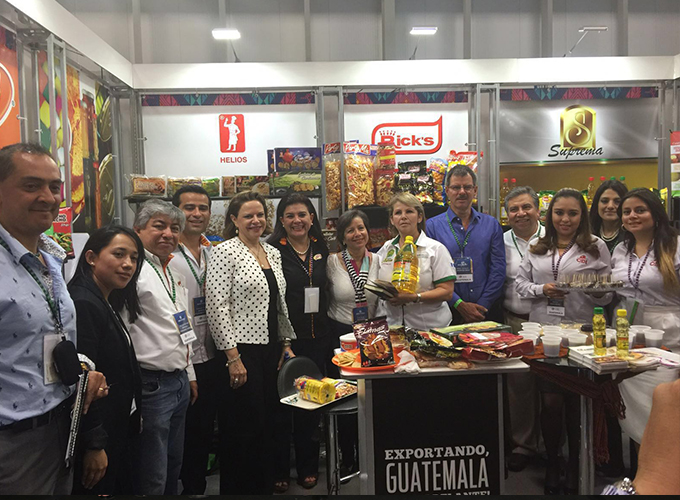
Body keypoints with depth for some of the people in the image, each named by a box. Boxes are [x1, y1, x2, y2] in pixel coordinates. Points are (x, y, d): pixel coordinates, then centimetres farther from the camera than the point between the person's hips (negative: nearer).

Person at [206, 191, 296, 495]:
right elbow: (217, 306, -15)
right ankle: (237, 488, 19)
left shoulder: (273, 253, 13)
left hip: (271, 349, 7)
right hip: (242, 350, -7)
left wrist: (286, 342, 14)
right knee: (244, 427, 0)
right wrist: (232, 357, -17)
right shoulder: (225, 252, -9)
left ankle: (265, 486, 30)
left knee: (267, 424, 14)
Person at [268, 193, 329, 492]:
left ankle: (308, 467, 30)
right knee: (281, 406, 5)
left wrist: (329, 334, 12)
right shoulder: (272, 250, -8)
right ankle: (279, 470, 22)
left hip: (317, 339, 5)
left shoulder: (321, 249, 8)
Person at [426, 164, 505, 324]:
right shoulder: (432, 226, 0)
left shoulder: (491, 224, 8)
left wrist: (482, 306, -8)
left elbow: (498, 269, 2)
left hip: (487, 311, 2)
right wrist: (459, 304, -13)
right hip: (449, 312, -2)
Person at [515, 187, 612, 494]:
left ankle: (575, 467, 25)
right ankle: (552, 463, 24)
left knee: (575, 402, 7)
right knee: (550, 401, 5)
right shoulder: (537, 248, 9)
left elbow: (606, 295, 3)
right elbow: (520, 283, 8)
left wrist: (593, 290, -18)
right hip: (542, 332, 2)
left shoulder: (597, 247, 4)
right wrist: (541, 290, -10)